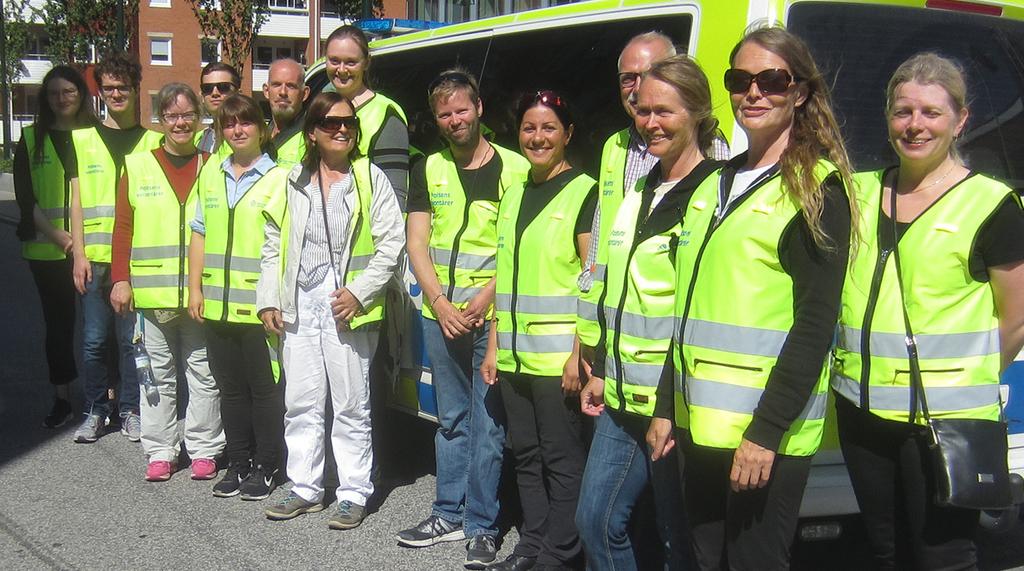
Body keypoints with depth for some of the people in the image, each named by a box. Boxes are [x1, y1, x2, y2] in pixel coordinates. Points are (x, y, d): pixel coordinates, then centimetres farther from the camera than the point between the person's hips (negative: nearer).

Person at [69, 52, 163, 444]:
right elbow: (77, 200, 8)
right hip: (94, 257, 1)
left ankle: (131, 411, 16)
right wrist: (79, 254, -1)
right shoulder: (83, 139, 10)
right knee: (94, 339, 3)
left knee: (132, 339, 3)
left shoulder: (152, 141, 8)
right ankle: (95, 411, 16)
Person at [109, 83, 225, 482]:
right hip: (152, 291, 0)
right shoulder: (137, 165, 7)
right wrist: (121, 279, -2)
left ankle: (204, 449, 15)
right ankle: (160, 450, 16)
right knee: (158, 373, 7)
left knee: (204, 373, 5)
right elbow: (124, 227, 5)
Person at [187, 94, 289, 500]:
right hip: (217, 304, 5)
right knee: (230, 387, 13)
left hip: (259, 305, -5)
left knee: (264, 388, 3)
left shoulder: (279, 178, -5)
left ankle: (265, 468, 15)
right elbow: (200, 234, 15)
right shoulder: (211, 174, 12)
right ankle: (238, 464, 24)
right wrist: (195, 288, 10)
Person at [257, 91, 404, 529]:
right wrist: (268, 300, 7)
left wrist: (359, 292, -13)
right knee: (300, 404, 10)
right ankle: (305, 489, 22)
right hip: (299, 309, 4)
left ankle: (354, 494, 12)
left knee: (351, 407, 3)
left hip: (348, 311, -4)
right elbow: (274, 246, 14)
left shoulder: (371, 179, -2)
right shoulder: (293, 183, 10)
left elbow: (391, 243, -5)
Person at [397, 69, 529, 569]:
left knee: (488, 424, -2)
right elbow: (417, 244, 7)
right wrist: (441, 303, -5)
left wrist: (487, 297, -14)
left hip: (493, 316, -4)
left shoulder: (514, 168, -2)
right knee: (451, 419, 14)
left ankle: (481, 527, 7)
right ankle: (449, 514, 24)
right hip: (440, 315, 4)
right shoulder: (428, 170, 10)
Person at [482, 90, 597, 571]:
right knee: (525, 455, 13)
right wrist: (493, 345, 13)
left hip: (557, 355, -7)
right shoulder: (513, 196, 14)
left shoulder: (584, 193, -6)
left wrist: (580, 354, -16)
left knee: (561, 459, 1)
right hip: (514, 353, 7)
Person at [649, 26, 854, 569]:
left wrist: (767, 431, -18)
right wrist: (667, 406, 15)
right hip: (702, 423, 7)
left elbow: (815, 323, -13)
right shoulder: (714, 185, 15)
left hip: (766, 431, -7)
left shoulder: (816, 188, -7)